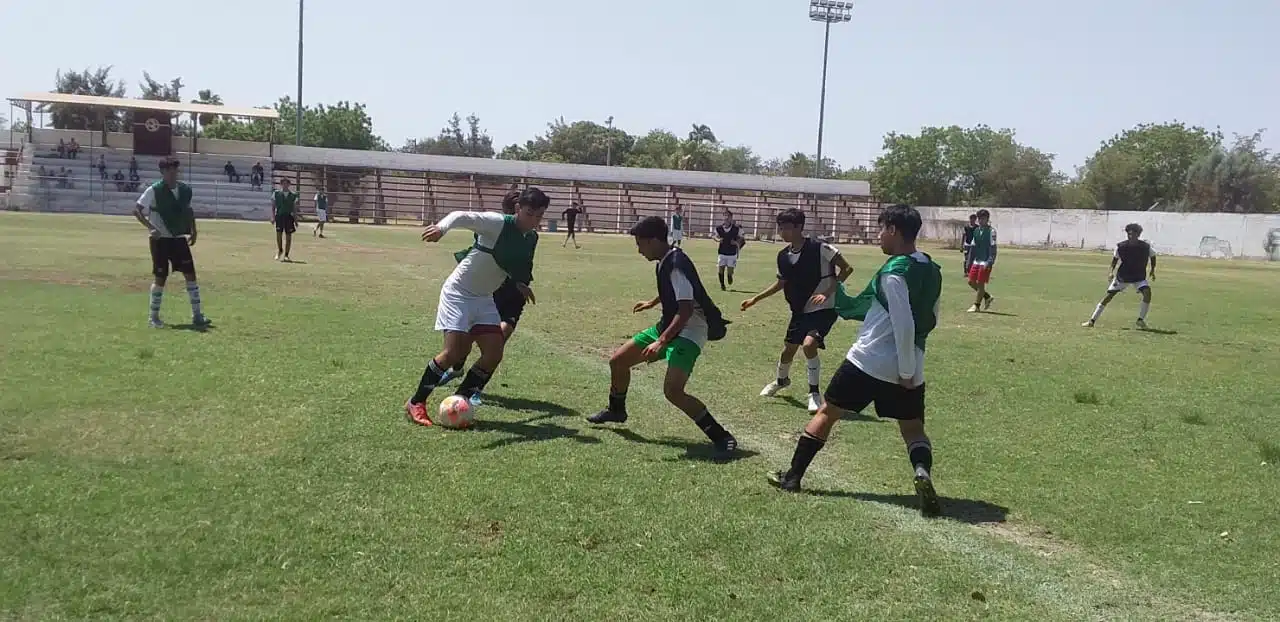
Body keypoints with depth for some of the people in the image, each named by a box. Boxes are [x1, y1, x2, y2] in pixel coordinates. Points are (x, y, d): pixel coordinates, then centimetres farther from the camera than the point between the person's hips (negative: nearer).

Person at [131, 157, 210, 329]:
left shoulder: (185, 190, 3)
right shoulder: (154, 190, -12)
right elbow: (136, 210, -12)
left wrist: (193, 231, 11)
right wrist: (151, 228, -22)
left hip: (179, 238, 5)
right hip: (160, 240, -5)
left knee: (190, 274, 1)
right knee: (160, 277, -1)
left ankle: (197, 315, 7)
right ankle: (153, 316, 13)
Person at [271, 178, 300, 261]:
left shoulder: (293, 195, 8)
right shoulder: (276, 193, 6)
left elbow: (295, 209, 10)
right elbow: (273, 206, 7)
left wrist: (296, 220, 6)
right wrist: (273, 217, -4)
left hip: (289, 217, 1)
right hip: (279, 216, -1)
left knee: (288, 236, 0)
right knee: (278, 233, -10)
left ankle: (286, 255, 9)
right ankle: (280, 250, 14)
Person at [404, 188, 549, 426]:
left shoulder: (531, 239, 4)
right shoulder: (497, 223, -19)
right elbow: (462, 216, -33)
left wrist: (520, 283, 19)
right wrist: (442, 227, -51)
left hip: (484, 298, 7)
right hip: (458, 292, -7)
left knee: (494, 353, -5)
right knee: (455, 351, -16)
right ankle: (415, 403, 0)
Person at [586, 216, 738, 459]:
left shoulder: (676, 265, -24)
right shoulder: (666, 260, 5)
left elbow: (686, 310, -30)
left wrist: (661, 342, -34)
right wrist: (653, 303, 39)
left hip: (689, 331, -10)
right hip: (669, 325, 10)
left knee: (672, 391, -27)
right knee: (617, 360, 14)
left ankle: (722, 438, -17)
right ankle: (616, 410, 41)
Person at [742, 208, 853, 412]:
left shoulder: (819, 248, -19)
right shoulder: (783, 255, 0)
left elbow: (846, 269, -15)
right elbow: (782, 282, 17)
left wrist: (827, 293, -23)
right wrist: (756, 299, 15)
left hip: (823, 309, -6)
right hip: (800, 311, 6)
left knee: (809, 344, -26)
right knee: (788, 348, 14)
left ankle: (814, 393, -9)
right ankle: (781, 380, 47)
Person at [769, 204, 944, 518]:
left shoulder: (894, 272, -18)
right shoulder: (932, 270, 7)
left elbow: (904, 326, -23)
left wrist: (905, 370, -16)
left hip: (869, 361, -6)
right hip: (909, 367, 6)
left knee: (828, 412, 10)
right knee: (913, 428, 16)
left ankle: (792, 476, 17)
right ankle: (923, 472, -15)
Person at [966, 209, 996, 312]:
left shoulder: (991, 231, -8)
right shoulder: (976, 231, 13)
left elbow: (993, 247, -13)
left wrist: (989, 262, -21)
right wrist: (969, 262, 16)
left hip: (985, 262, -7)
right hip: (976, 261, 7)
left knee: (980, 283, -4)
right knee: (971, 282, 7)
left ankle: (976, 306, 6)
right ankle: (987, 297, 25)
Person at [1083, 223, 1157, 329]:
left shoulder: (1146, 246, -15)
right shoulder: (1120, 246, -15)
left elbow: (1152, 256, 7)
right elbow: (1115, 258, 3)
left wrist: (1152, 271, 7)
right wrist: (1112, 272, -9)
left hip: (1139, 277, 0)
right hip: (1122, 276, 0)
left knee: (1147, 293, -24)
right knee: (1108, 296, -3)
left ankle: (1141, 320, -7)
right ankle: (1092, 321, 4)